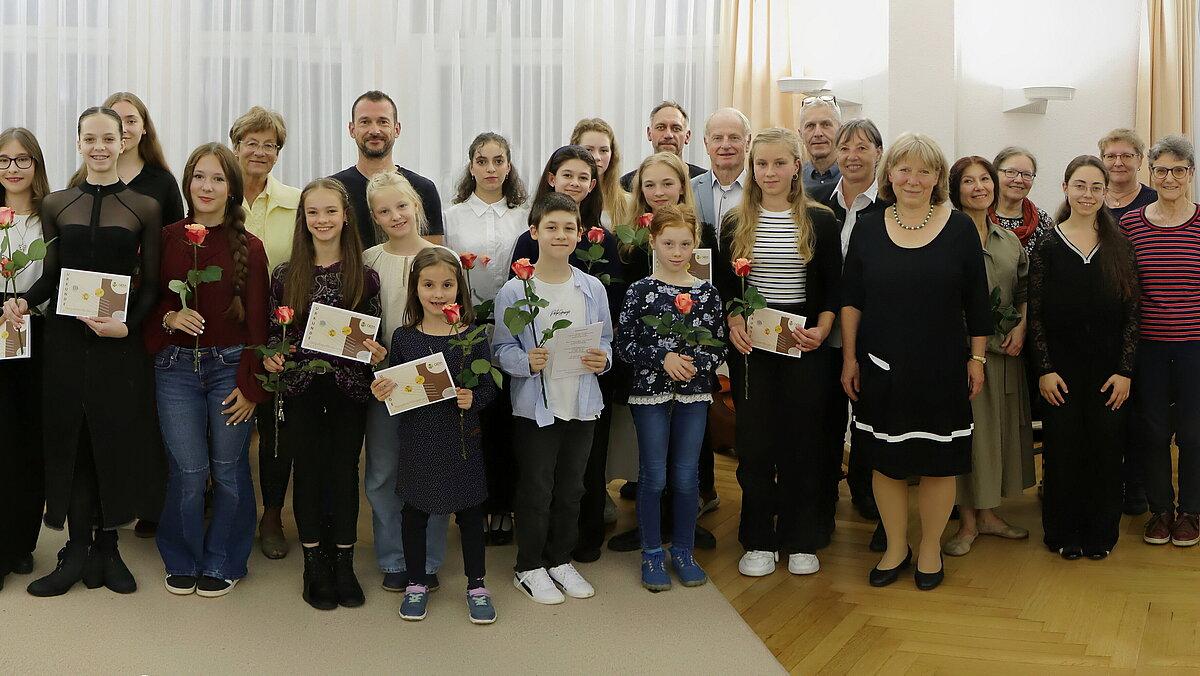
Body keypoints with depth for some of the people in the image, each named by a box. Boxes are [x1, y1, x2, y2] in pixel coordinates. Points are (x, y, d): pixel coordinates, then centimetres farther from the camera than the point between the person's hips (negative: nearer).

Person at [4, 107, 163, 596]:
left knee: (116, 441, 3)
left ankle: (106, 547, 16)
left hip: (119, 342, -2)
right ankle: (77, 550, 14)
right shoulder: (56, 205, 8)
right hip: (65, 338, 2)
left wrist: (127, 324, -14)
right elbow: (51, 276, 11)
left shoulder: (145, 209, 2)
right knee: (69, 440, 5)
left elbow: (151, 284, 1)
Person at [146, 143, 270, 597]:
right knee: (188, 470, 0)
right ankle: (183, 560, 22)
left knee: (228, 470, 6)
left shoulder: (248, 247, -1)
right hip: (176, 368, 1)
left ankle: (223, 563, 24)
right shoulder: (167, 239, 3)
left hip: (230, 366, -1)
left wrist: (250, 385, -6)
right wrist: (169, 317, -14)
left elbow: (257, 321, -2)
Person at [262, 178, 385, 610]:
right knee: (309, 471, 6)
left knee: (345, 470, 6)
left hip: (349, 387, 0)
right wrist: (270, 357, -11)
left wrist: (378, 353, -16)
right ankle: (314, 564, 18)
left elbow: (374, 336, 5)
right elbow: (274, 331, 8)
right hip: (301, 387, 0)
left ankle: (344, 563, 18)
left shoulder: (364, 276, 1)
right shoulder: (285, 275, 3)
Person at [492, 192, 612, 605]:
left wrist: (602, 359, -11)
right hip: (535, 406, -4)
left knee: (571, 488, 15)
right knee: (535, 490, 5)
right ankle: (528, 568, 21)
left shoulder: (593, 288, 3)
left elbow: (606, 340, 10)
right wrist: (526, 361, -26)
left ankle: (560, 560, 32)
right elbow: (501, 348, -7)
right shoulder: (514, 291, -9)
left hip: (582, 405, 4)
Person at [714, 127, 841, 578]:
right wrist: (733, 322, -11)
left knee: (801, 440, 5)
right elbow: (722, 286, 7)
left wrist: (821, 329, -13)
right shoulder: (735, 223, 5)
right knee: (754, 441, 4)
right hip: (750, 344, 1)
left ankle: (800, 541, 18)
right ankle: (758, 541, 16)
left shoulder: (820, 221, 1)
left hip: (802, 345, -1)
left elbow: (833, 287, 2)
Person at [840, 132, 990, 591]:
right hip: (881, 365, 1)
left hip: (942, 366, -1)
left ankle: (930, 549, 24)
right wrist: (849, 357, 2)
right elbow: (850, 298, 5)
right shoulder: (868, 229, 2)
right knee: (885, 459, 8)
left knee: (938, 461, 6)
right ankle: (895, 548, 25)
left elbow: (976, 302, 2)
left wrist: (977, 357, 0)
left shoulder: (960, 228, -2)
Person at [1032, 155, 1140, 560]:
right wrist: (1045, 369, -8)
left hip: (1109, 370, 1)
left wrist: (1125, 370, -4)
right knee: (1063, 449, 4)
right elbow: (1035, 314, -1)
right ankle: (1064, 533, 19)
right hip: (1061, 369, -1)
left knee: (1106, 448, 5)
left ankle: (1100, 534, 20)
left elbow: (1132, 313, 3)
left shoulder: (1119, 248, 4)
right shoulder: (1047, 248, -1)